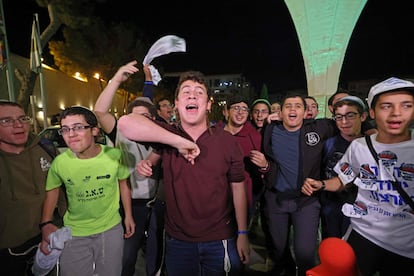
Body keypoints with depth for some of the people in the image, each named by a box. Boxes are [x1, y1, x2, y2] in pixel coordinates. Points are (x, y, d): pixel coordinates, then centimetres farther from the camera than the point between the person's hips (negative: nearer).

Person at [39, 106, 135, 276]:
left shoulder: (114, 155, -18)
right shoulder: (59, 162, -15)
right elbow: (52, 190, 3)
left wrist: (128, 215, 3)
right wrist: (46, 224, -8)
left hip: (111, 229, 0)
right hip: (74, 233, 0)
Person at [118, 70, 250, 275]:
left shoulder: (227, 141, -9)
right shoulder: (167, 135, -9)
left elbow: (238, 187, -2)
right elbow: (126, 123, -25)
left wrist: (242, 234, 0)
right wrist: (178, 141, -29)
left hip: (220, 241, 0)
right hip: (177, 241, 1)